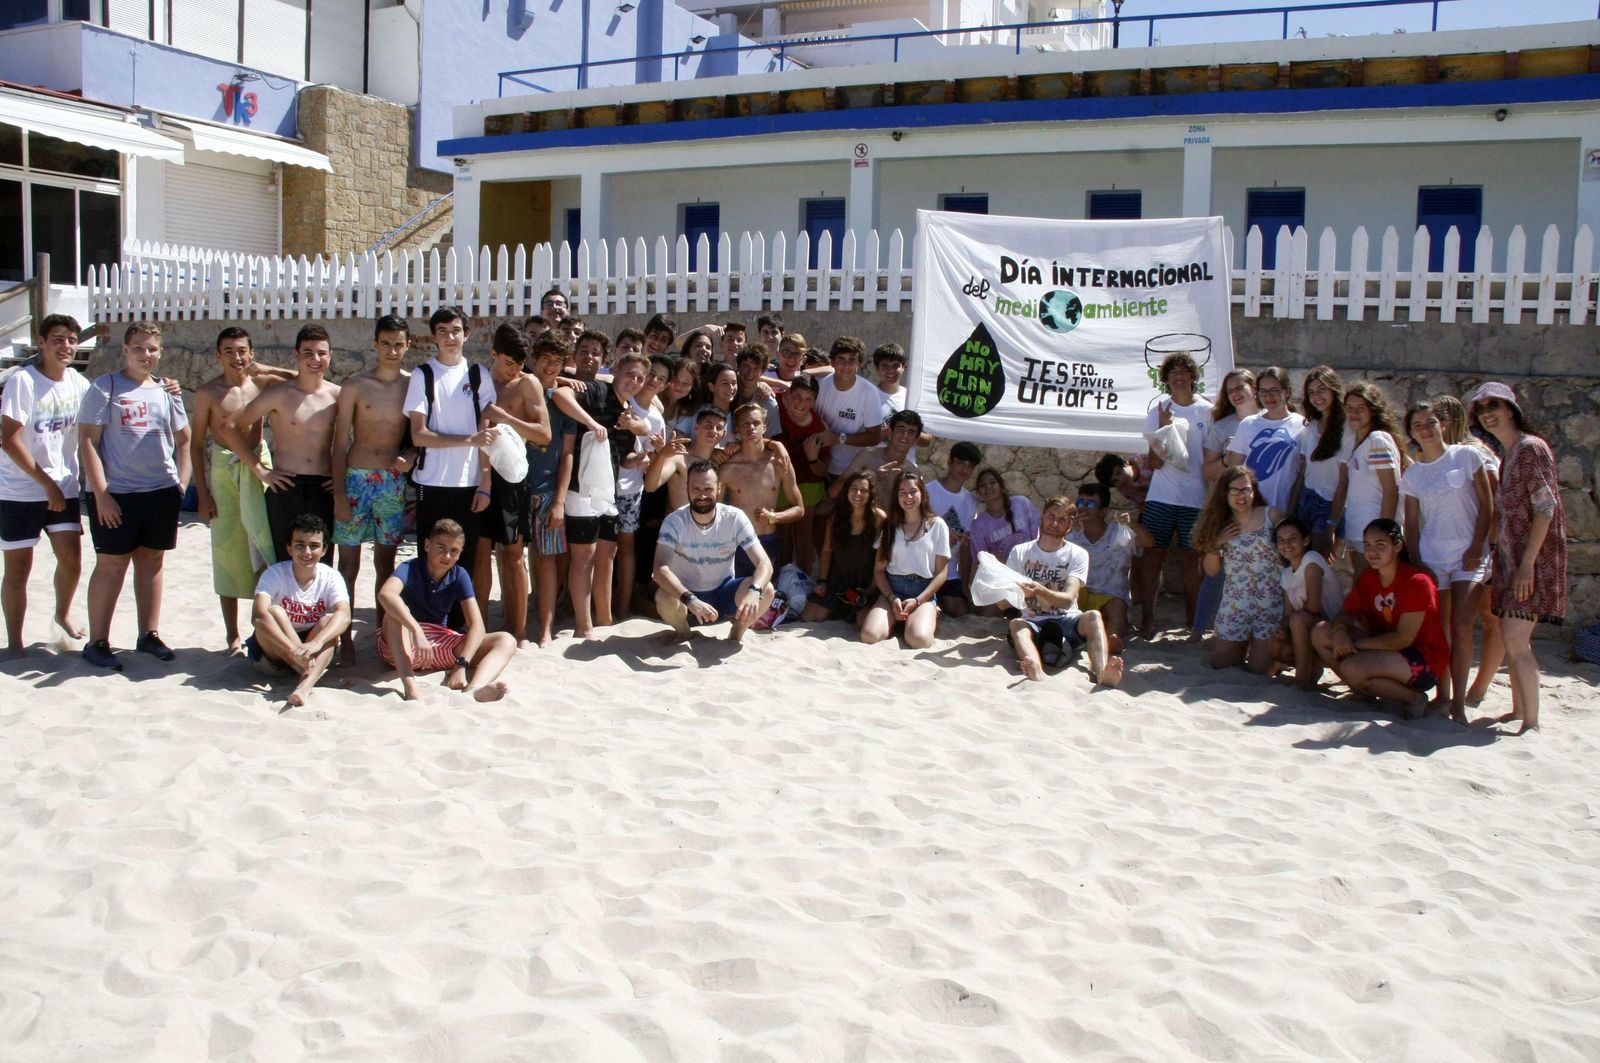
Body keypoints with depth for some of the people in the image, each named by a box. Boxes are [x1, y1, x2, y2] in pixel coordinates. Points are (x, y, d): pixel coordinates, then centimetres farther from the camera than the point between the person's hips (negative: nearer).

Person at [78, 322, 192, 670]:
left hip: (162, 492, 4)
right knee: (111, 565, 0)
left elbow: (183, 439, 19)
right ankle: (97, 642, 9)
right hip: (116, 494, -4)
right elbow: (87, 441, -9)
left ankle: (148, 635, 20)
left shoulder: (165, 390, 10)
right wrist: (101, 493, -14)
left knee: (151, 562, 11)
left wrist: (182, 481, 7)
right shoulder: (105, 387, -4)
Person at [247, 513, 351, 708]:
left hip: (313, 650, 2)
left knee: (329, 621, -28)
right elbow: (258, 615, -33)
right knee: (274, 612, -29)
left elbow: (344, 615, -29)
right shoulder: (275, 574, -16)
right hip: (273, 651, -2)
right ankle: (312, 675, -33)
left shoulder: (331, 577, -10)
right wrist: (292, 649, -45)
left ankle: (306, 684, -50)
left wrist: (316, 642, -48)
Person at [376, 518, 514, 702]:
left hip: (442, 646, 4)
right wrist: (417, 631, -49)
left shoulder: (459, 576, -3)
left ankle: (474, 689, -48)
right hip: (402, 647, -3)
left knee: (506, 641, -15)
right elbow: (385, 593, -38)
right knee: (395, 610, -33)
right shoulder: (410, 569, -14)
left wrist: (461, 665, -28)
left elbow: (477, 625, -12)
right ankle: (410, 687, -46)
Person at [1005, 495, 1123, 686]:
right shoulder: (1020, 552, 6)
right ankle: (1037, 675, -62)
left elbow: (1067, 599, -13)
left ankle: (1101, 674, -56)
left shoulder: (1077, 554, 3)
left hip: (1067, 621, 0)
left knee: (1093, 616, -30)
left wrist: (1039, 590, -33)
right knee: (1016, 624, -32)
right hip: (1034, 623, 0)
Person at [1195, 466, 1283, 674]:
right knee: (1219, 663, 5)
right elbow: (1211, 571, 10)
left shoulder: (1271, 516, -3)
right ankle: (1246, 645, 34)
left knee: (1260, 669, -5)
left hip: (1270, 604, -4)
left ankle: (1280, 650, 28)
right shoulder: (1222, 526, 7)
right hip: (1235, 606, 4)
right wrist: (1216, 544, -7)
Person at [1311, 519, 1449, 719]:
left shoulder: (1416, 581, -19)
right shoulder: (1368, 577, 3)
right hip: (1385, 648, 8)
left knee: (1352, 668, -31)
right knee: (1321, 632, -5)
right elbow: (1346, 613, 4)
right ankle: (1366, 691, 2)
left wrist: (1357, 644, -19)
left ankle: (1413, 697, -9)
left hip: (1424, 660, -8)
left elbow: (1403, 639, -22)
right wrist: (1339, 632, -21)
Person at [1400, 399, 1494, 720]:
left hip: (1470, 555, -2)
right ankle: (1442, 696, 12)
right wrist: (1416, 563, -1)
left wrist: (1476, 548, -7)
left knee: (1461, 627, -12)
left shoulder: (1467, 456, 1)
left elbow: (1487, 505, 0)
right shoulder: (1411, 475, 8)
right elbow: (1411, 524, 9)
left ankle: (1458, 702, -8)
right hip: (1432, 557, 2)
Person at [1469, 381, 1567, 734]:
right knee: (1512, 639, 12)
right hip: (1509, 557, 9)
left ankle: (1532, 723, -11)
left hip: (1534, 558, -9)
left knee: (1515, 640, -14)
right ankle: (1518, 710, 21)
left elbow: (1546, 507, -17)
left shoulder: (1531, 448, -11)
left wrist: (1527, 563, -21)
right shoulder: (1506, 455, 15)